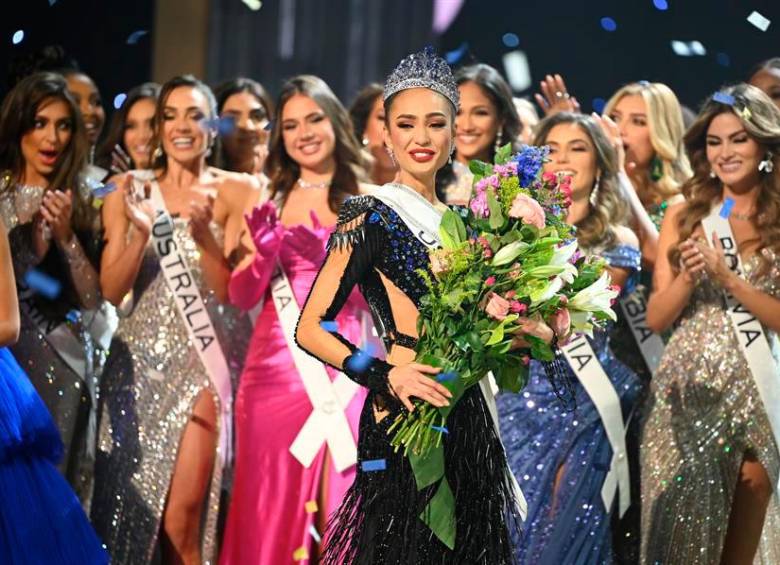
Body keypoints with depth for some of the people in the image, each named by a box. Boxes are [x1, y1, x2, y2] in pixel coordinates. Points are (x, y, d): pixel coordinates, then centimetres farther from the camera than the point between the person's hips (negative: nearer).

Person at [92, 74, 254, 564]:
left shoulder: (233, 195, -1)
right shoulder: (130, 191, 5)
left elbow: (229, 290, -6)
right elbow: (111, 290, -1)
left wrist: (202, 230, -20)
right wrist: (142, 231, -16)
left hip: (202, 362, -3)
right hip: (140, 361, 3)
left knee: (182, 516, -11)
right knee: (131, 503, 4)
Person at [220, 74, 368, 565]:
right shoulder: (268, 200, 9)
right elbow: (242, 296, 4)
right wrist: (266, 251, -13)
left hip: (341, 367, -2)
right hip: (274, 368, 2)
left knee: (339, 507, -1)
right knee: (271, 508, 4)